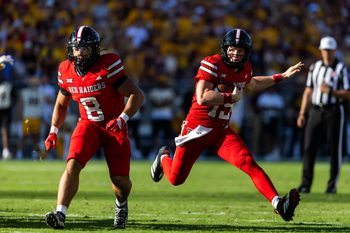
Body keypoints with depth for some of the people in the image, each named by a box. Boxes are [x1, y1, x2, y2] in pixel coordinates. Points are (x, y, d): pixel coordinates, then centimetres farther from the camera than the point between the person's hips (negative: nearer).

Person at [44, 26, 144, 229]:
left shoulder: (108, 66, -19)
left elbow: (137, 95, -19)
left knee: (120, 179, -3)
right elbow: (61, 105, 15)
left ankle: (121, 205, 33)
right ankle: (60, 214, -30)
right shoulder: (67, 71, -2)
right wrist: (54, 131, 4)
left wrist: (122, 119, -31)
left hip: (114, 126, -3)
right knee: (73, 165, -22)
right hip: (88, 125, 3)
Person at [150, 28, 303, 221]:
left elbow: (251, 84, 33)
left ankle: (278, 203, -33)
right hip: (198, 127, -5)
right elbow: (202, 98, -28)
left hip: (221, 130, 5)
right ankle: (164, 157, 43)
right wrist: (231, 97, -20)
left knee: (248, 163, -20)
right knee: (176, 179, 6)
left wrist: (282, 76, 29)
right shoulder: (212, 64, -17)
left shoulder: (244, 68, 6)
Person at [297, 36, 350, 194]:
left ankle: (332, 185, 5)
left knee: (335, 148, -1)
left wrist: (331, 91, -21)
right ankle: (306, 184, -1)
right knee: (309, 147, -3)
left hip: (333, 111, -4)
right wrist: (302, 113, 9)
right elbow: (308, 92, 15)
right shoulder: (315, 67, 13)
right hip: (315, 110, 4)